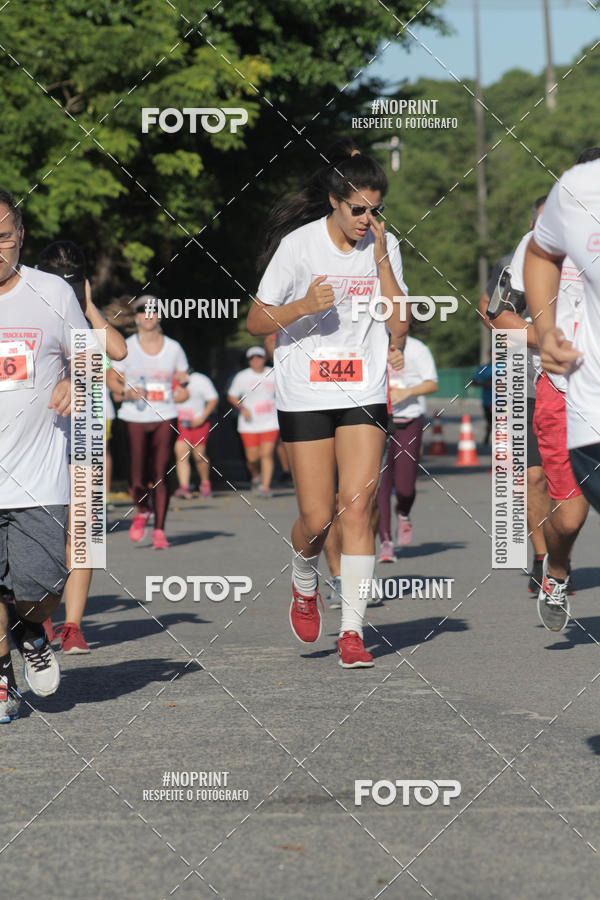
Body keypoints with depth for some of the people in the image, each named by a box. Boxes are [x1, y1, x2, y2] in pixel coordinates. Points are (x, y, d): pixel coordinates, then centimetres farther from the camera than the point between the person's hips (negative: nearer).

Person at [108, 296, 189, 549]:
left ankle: (159, 530, 2)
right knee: (137, 479, -7)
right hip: (135, 418, -1)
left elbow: (183, 380, 14)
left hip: (165, 417, 1)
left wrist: (183, 391, -9)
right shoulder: (126, 347, 2)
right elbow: (112, 379, 7)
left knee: (160, 475, -5)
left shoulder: (173, 348, 7)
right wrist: (126, 391, -13)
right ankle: (141, 511, 25)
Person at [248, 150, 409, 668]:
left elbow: (399, 325, -2)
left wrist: (380, 260, -10)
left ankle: (352, 631, -8)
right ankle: (304, 586, 30)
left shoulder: (384, 246, 3)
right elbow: (256, 321, -3)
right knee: (317, 518, -4)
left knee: (357, 508, -11)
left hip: (364, 394, 2)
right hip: (305, 396, -2)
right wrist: (303, 306, -21)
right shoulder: (298, 245, -7)